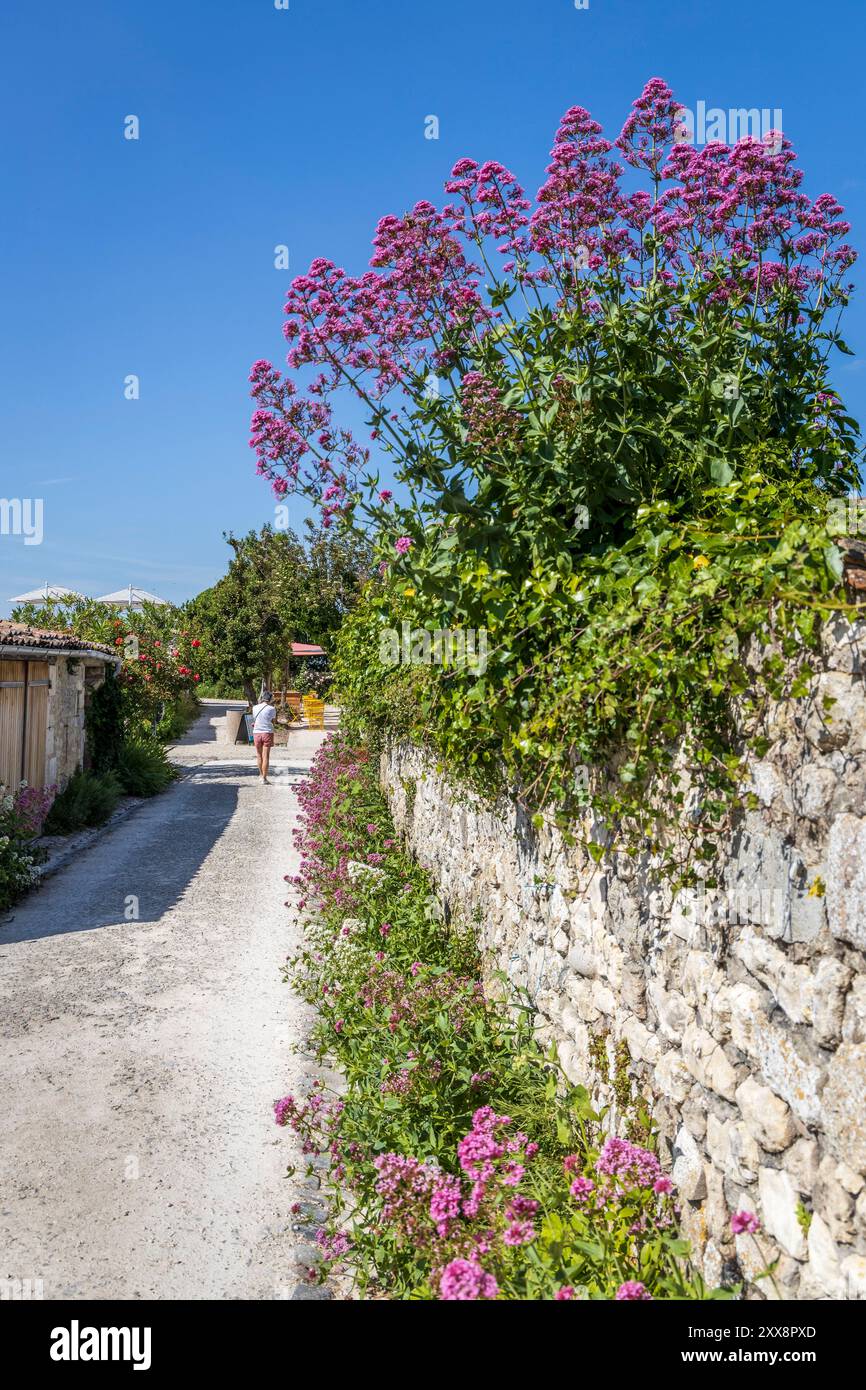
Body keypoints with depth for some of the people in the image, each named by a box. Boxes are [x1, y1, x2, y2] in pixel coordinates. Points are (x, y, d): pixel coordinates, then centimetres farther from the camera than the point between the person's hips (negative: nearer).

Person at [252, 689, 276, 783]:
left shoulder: (255, 708, 0)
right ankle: (264, 779, -4)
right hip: (267, 733, -3)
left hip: (257, 733, 3)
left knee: (259, 756, 15)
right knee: (266, 756, -2)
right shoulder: (271, 709, -8)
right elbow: (273, 721, 3)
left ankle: (262, 776, 24)